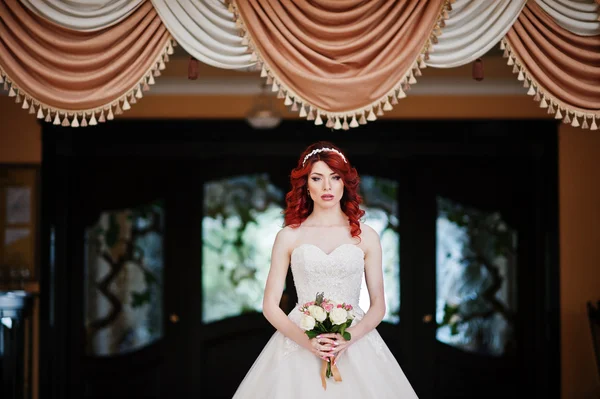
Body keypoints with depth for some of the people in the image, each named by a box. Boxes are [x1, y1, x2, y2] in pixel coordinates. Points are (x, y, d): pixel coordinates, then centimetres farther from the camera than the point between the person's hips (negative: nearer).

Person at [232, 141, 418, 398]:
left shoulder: (366, 236, 4)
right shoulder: (288, 237, 3)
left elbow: (378, 305, 4)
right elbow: (270, 305, 1)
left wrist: (349, 338, -14)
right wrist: (305, 340, -14)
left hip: (355, 344, 0)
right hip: (299, 346, 0)